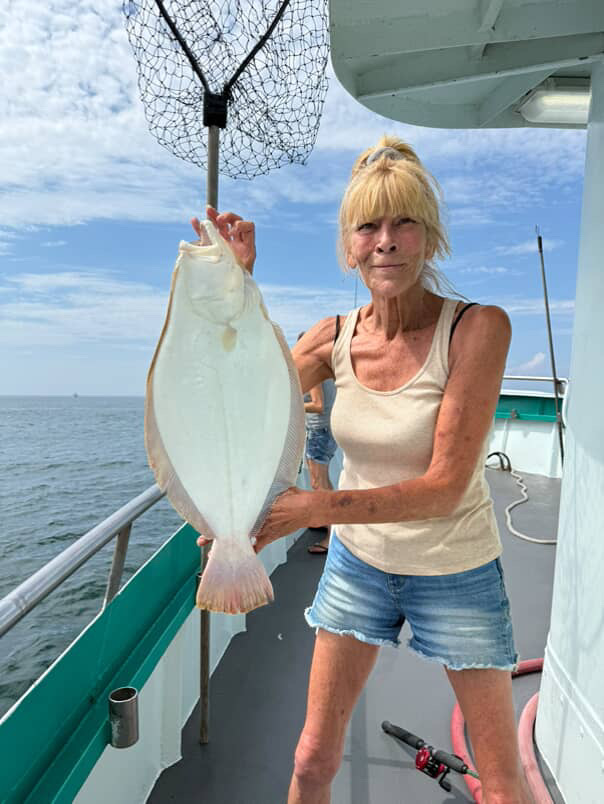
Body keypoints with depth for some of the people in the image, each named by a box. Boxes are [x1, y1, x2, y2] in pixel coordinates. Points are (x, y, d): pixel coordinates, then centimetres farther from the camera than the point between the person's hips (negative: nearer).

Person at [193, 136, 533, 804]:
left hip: (454, 574, -2)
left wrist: (312, 508, -32)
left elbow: (445, 486, -23)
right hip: (356, 560, 3)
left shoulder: (478, 327, -21)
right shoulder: (334, 336, -8)